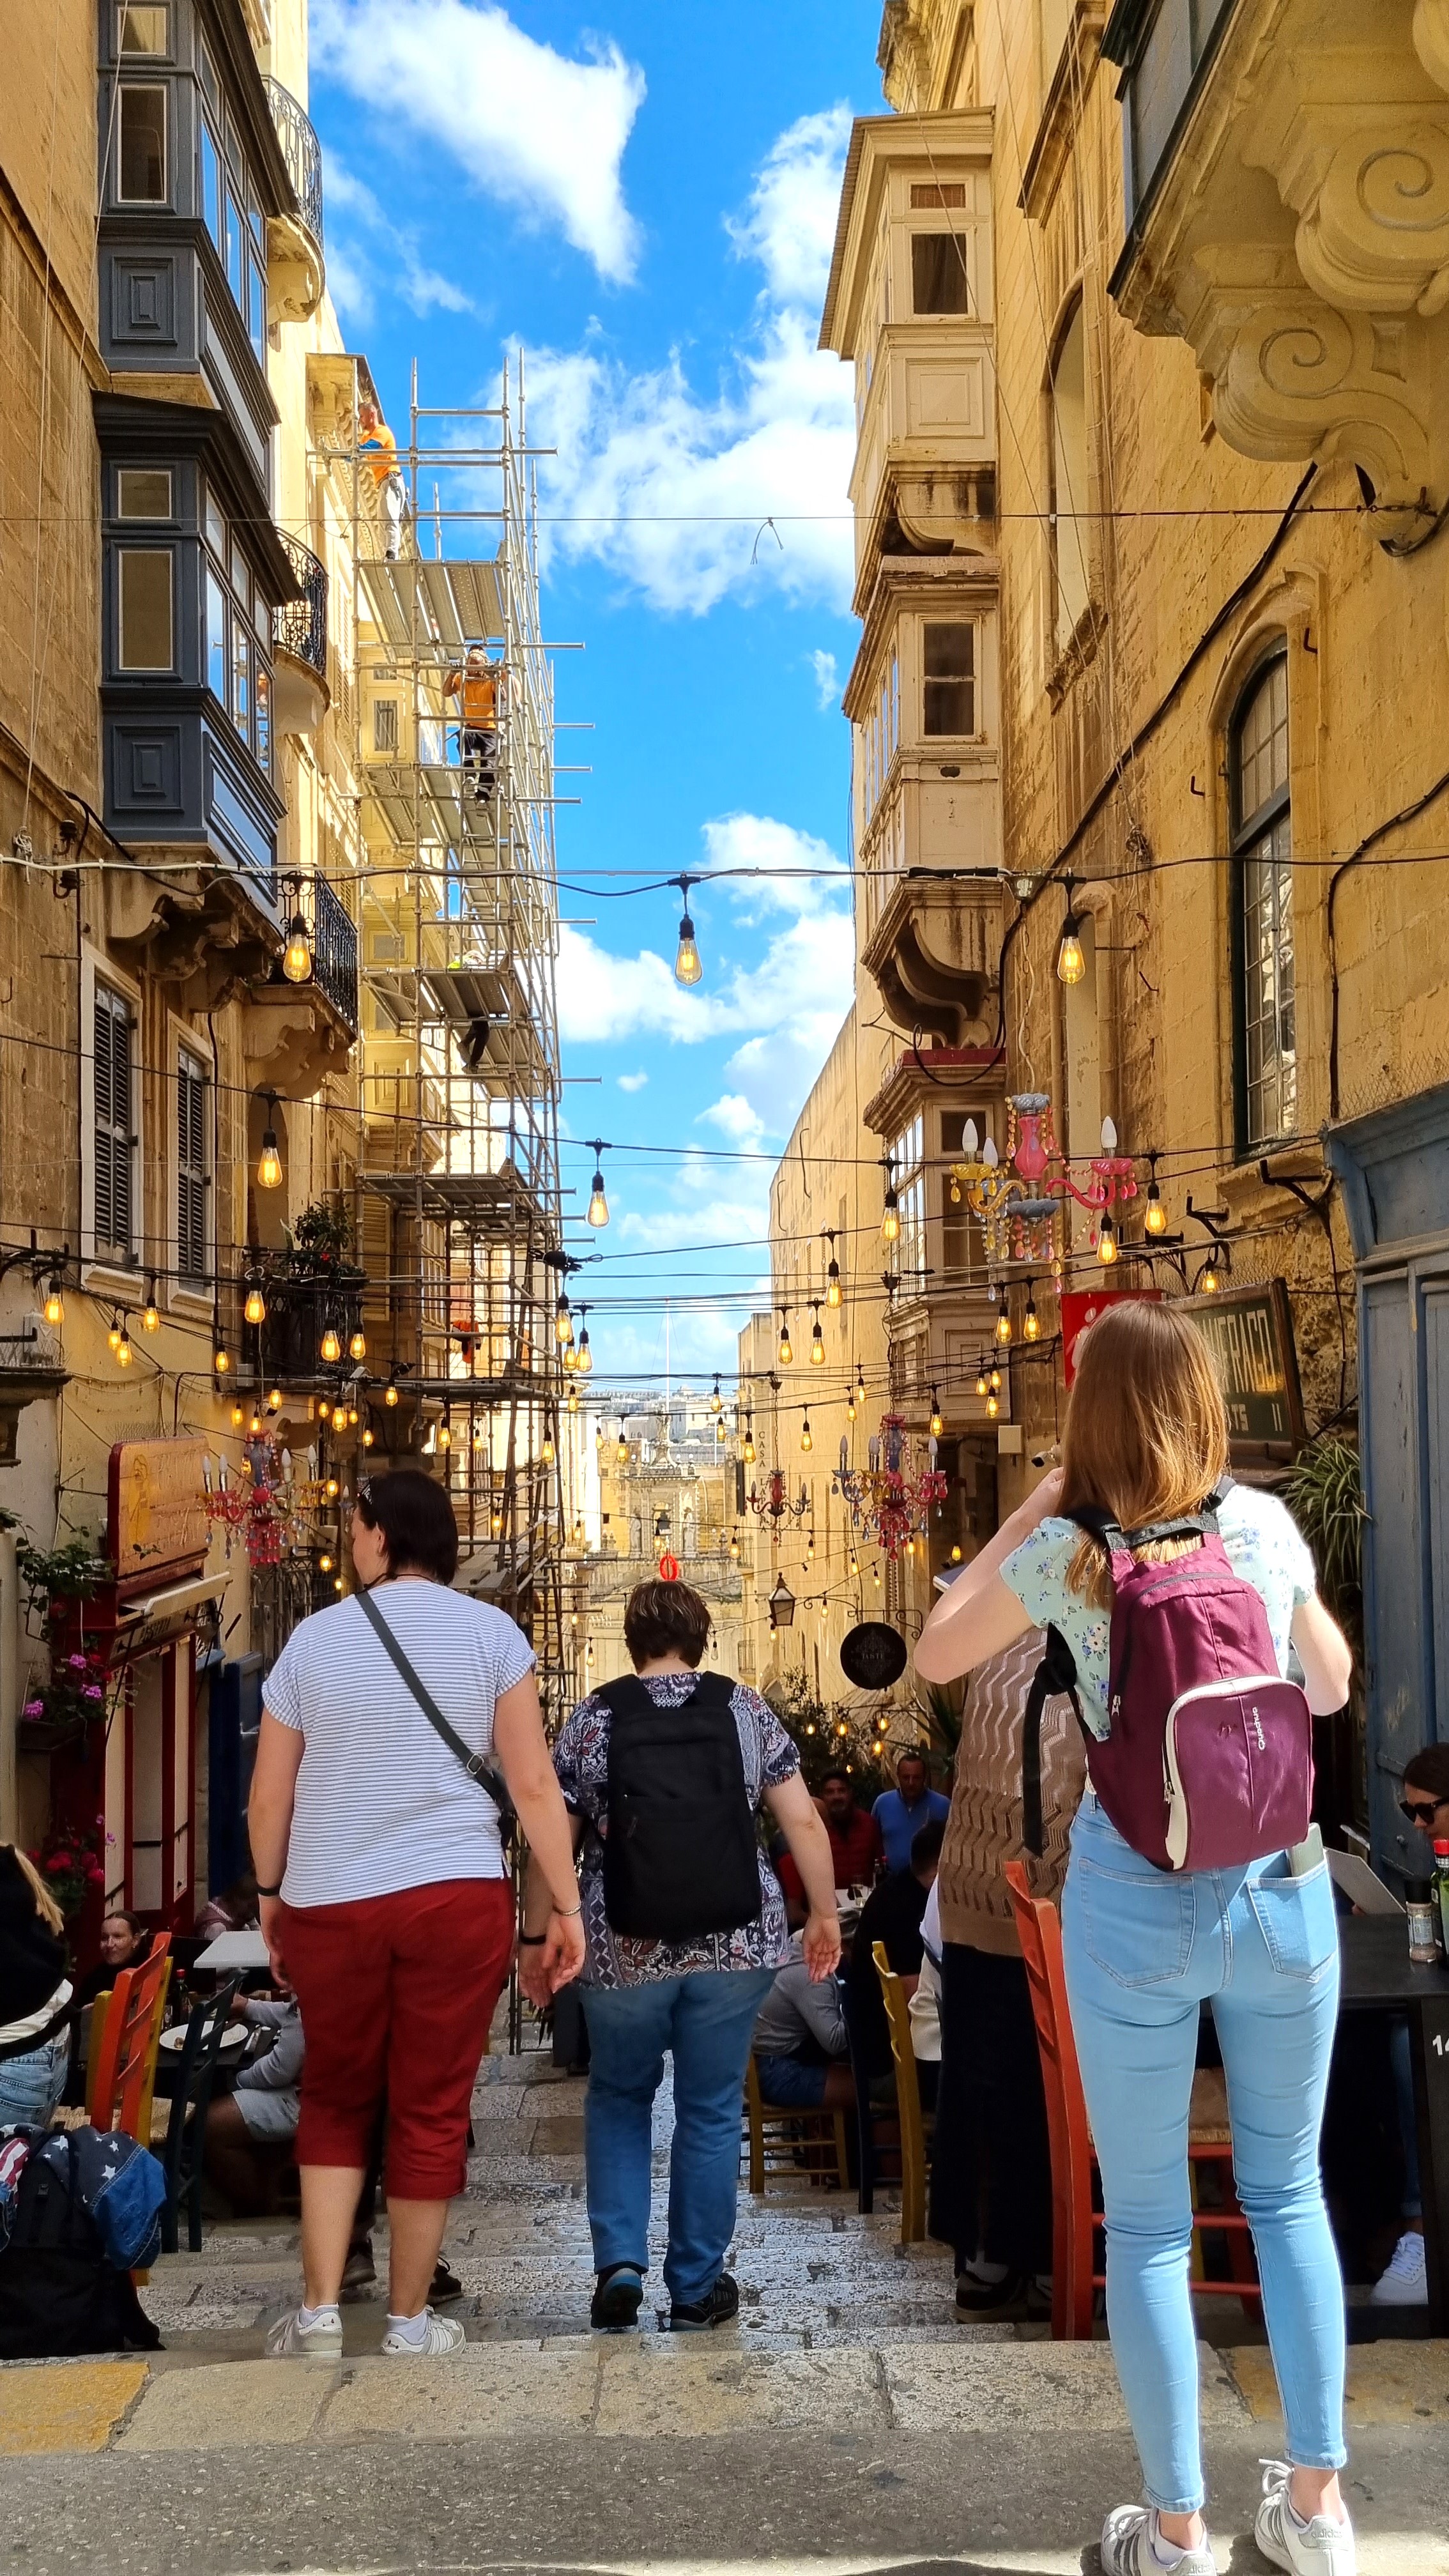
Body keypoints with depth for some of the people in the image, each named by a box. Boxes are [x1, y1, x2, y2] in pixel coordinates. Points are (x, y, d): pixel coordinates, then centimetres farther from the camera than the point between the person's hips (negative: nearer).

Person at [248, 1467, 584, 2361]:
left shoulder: (315, 1636, 2)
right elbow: (533, 1781, -6)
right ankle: (410, 2322, 19)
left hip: (328, 1903, 2)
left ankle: (320, 2313, 13)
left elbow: (269, 1795, 6)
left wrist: (271, 1896, 19)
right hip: (455, 1898, -1)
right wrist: (567, 1904, -1)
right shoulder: (490, 1633, -1)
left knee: (335, 2101, 18)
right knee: (433, 2111, 9)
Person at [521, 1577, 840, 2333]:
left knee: (618, 2098, 20)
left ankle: (620, 2264, 9)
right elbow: (803, 1823, 0)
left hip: (623, 1947, 0)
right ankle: (696, 2288, 19)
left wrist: (535, 1937, 11)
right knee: (711, 2111, 11)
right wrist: (824, 1913, 10)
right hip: (733, 1941, 0)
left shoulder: (591, 1718, 1)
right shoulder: (746, 1709, 3)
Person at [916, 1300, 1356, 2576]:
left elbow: (935, 1656, 10)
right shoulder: (1266, 1522, 0)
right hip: (1282, 1881, 3)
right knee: (1288, 2192, 19)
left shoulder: (1065, 1550, -6)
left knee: (1147, 2220, 11)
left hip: (1137, 1896, -2)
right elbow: (1333, 1685, 14)